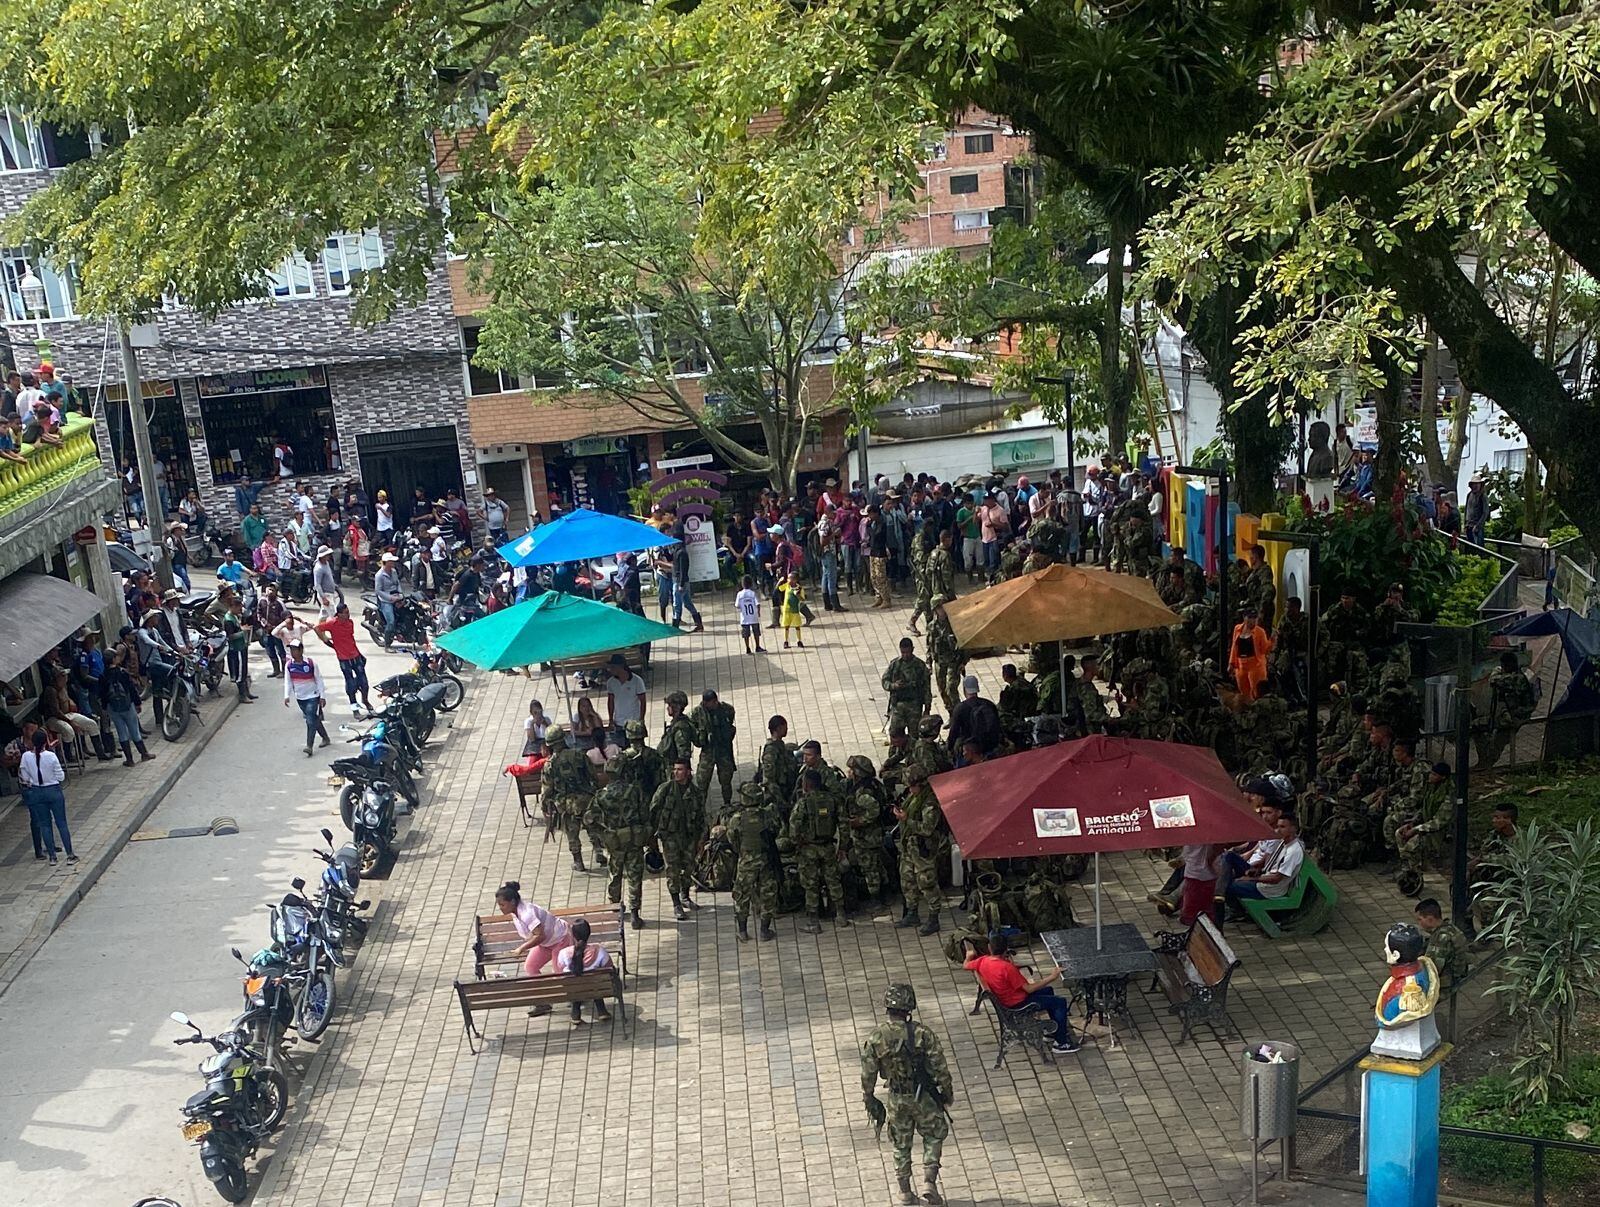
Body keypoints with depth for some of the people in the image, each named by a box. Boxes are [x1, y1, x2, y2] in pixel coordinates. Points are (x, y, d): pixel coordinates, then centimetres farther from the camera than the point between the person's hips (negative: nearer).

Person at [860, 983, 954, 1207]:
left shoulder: (875, 1038, -14)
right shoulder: (922, 1034, -21)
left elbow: (868, 1075, -6)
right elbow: (940, 1068, -13)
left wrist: (869, 1100, 9)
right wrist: (948, 1092, 3)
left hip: (897, 1099, 2)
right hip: (923, 1096, -2)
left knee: (900, 1145, 19)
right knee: (933, 1136, 21)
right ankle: (929, 1183, 9)